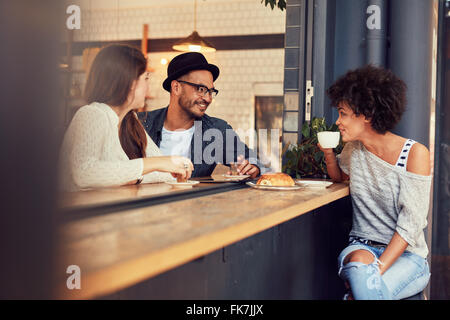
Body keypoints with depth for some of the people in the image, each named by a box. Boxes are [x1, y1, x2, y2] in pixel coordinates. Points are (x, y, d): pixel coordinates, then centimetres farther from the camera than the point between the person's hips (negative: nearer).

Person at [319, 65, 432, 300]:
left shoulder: (415, 153, -10)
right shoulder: (354, 149, 5)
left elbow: (411, 224, -15)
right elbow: (339, 177, 28)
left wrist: (378, 268, -25)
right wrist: (328, 153, 6)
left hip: (406, 254, -3)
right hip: (362, 246, 3)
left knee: (367, 286, -34)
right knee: (359, 263, -34)